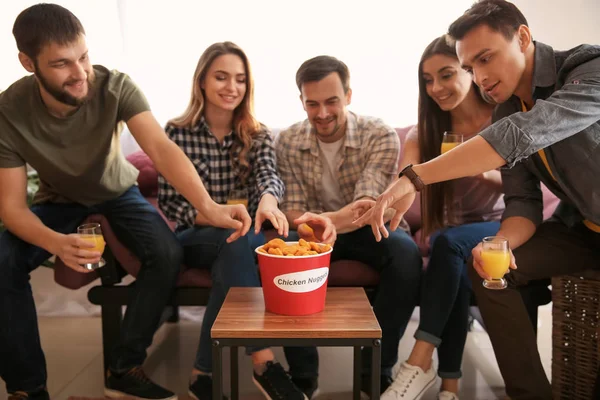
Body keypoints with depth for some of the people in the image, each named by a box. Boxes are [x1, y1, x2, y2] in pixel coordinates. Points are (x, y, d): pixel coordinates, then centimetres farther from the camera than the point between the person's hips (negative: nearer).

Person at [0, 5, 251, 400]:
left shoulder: (116, 87, -28)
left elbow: (162, 148, -41)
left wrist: (208, 206, -59)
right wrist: (57, 243, -47)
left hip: (117, 193, 0)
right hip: (58, 201, 0)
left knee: (168, 254, -26)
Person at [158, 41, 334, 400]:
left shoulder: (258, 136, 3)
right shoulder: (176, 133, -1)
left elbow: (269, 175, -19)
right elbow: (168, 202, -6)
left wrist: (268, 199, -45)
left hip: (242, 239, 2)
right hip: (195, 237, -1)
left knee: (236, 250, -34)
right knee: (239, 239, -34)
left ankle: (208, 371, -27)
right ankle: (262, 361, -36)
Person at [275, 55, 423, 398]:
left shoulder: (381, 135, -17)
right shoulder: (288, 142, -8)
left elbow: (368, 203, -30)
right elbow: (292, 208, -8)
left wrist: (330, 221, -53)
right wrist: (305, 225, -34)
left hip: (371, 228, -1)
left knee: (406, 252, -34)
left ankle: (377, 370, -16)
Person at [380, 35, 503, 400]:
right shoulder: (425, 131, 1)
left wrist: (484, 172, -26)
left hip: (501, 227, -2)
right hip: (453, 232, 2)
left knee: (449, 243, -34)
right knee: (455, 268, -33)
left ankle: (421, 361, -31)